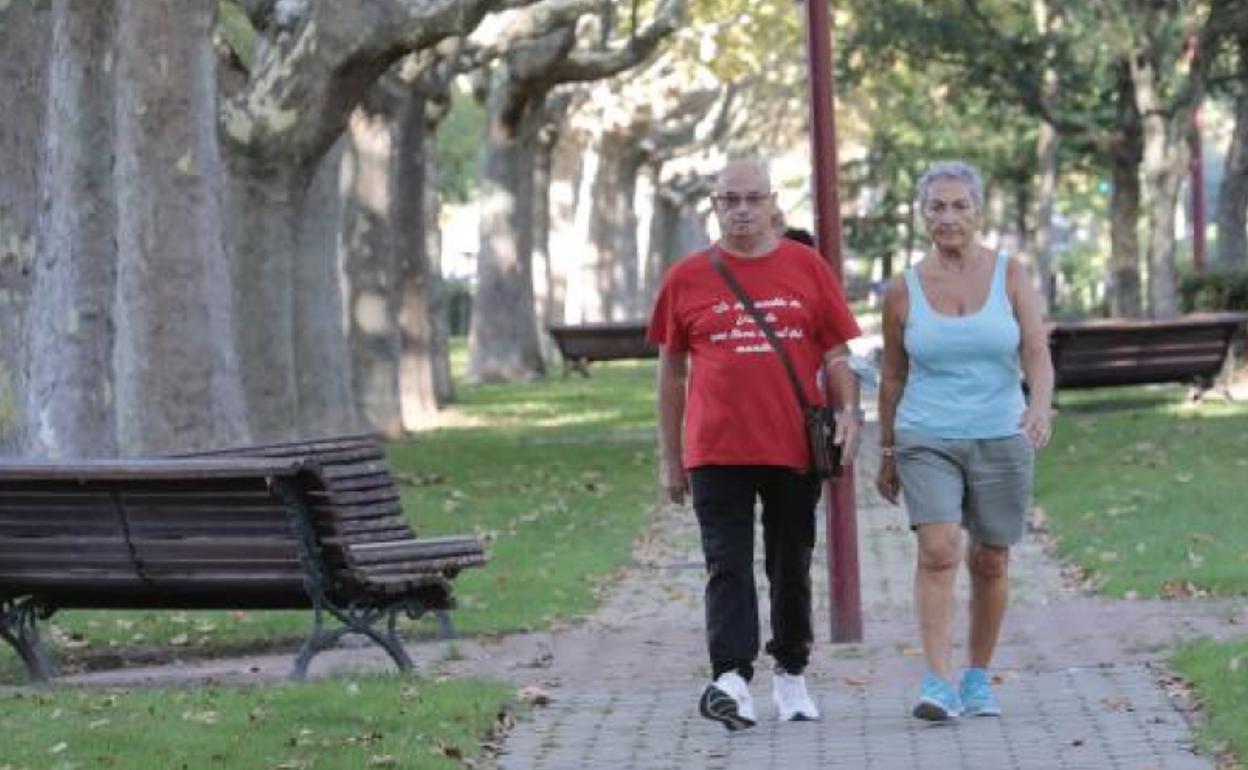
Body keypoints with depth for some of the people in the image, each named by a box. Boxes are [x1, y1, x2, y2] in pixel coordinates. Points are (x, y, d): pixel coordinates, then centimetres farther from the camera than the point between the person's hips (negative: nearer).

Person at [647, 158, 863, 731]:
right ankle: (731, 679, -18)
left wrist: (850, 411, -8)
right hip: (717, 452, -1)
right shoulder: (686, 279, 5)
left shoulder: (808, 268, 5)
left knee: (791, 567, 12)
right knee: (728, 567, -9)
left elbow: (836, 355, 9)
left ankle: (790, 674, 25)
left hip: (795, 447, 1)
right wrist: (670, 457, 9)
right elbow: (672, 372, 10)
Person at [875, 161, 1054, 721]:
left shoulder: (1010, 276, 1)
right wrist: (887, 453, 14)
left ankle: (978, 678, 22)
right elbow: (893, 379, 11)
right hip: (926, 439, -1)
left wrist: (1040, 405, -28)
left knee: (990, 562, 6)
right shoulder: (903, 291, 2)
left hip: (1000, 438, 1)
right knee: (937, 550, -18)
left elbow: (1037, 353, -9)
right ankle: (938, 681, -21)